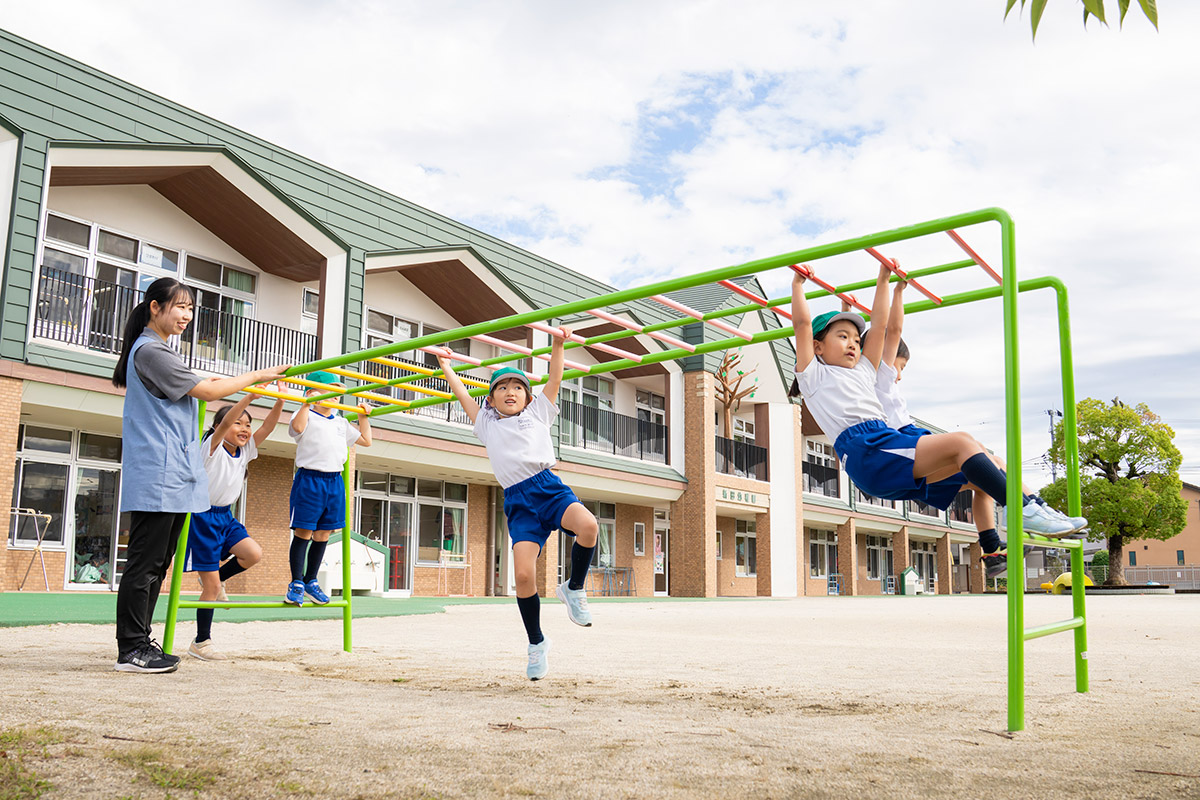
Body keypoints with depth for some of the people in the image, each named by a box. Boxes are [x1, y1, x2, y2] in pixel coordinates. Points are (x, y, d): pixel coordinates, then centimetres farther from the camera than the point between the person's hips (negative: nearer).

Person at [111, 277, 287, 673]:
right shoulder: (150, 350, -10)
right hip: (156, 478, -10)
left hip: (172, 477, 10)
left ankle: (140, 643, 17)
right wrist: (257, 375, -7)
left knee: (156, 564, 11)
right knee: (145, 562, -7)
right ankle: (131, 651, -3)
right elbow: (206, 392, -13)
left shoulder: (157, 351, 22)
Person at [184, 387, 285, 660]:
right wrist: (251, 396, -40)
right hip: (203, 516, -7)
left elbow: (267, 427, -5)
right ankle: (200, 643, 11)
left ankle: (216, 578, 14)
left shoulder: (246, 451, 5)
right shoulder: (213, 447, -13)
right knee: (212, 588, -4)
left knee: (253, 554, -15)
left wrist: (280, 401, -19)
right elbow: (225, 422, -31)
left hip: (225, 517, 7)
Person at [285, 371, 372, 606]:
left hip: (334, 482, 6)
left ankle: (311, 581, 20)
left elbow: (365, 440, 28)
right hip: (310, 479, -6)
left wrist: (364, 417, 25)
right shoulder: (307, 416, 0)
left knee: (323, 534, 9)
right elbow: (298, 427, -24)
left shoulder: (341, 423, 20)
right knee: (303, 532, -5)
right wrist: (307, 403, -21)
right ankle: (296, 583, 3)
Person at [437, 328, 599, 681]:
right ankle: (537, 642, 6)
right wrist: (447, 368, 44)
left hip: (548, 486, -1)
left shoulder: (538, 412, 22)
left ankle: (574, 589, -5)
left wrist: (558, 344, 13)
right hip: (518, 501, 1)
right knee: (524, 574, -16)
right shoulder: (487, 424, 26)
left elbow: (554, 380, 21)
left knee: (588, 525, -32)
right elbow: (463, 395, 35)